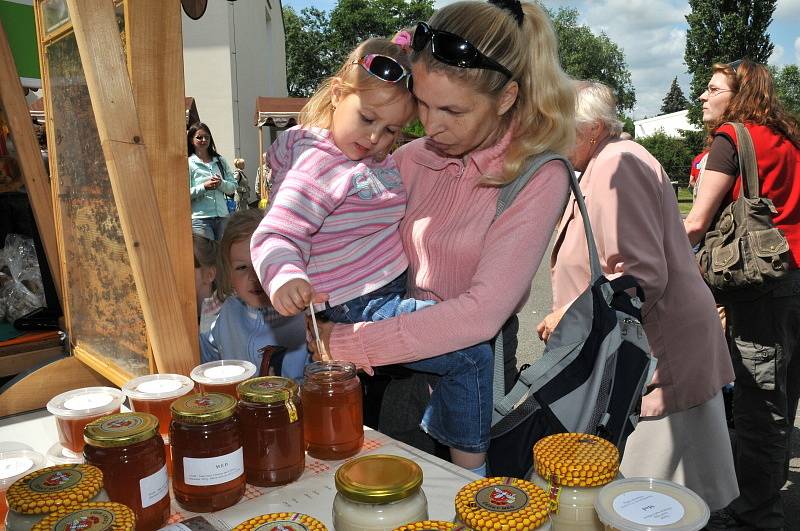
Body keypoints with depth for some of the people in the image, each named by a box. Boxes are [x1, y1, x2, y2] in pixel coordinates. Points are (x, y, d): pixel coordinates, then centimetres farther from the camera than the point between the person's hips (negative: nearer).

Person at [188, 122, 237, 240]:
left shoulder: (220, 161, 12)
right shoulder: (189, 163, 0)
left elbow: (233, 187, 10)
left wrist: (221, 183, -9)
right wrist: (204, 187, -18)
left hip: (222, 216, 4)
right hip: (200, 218, -4)